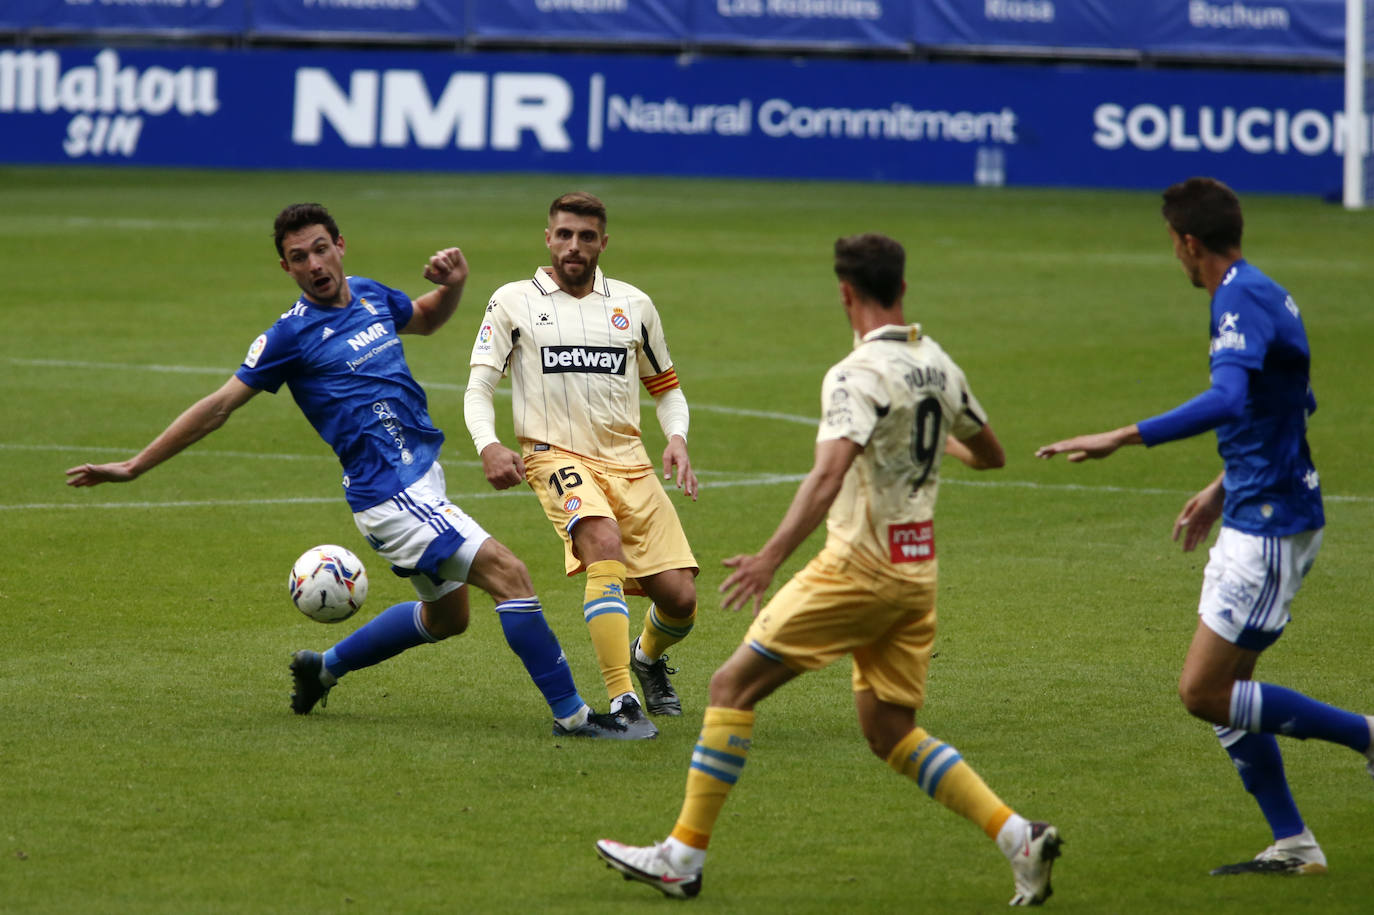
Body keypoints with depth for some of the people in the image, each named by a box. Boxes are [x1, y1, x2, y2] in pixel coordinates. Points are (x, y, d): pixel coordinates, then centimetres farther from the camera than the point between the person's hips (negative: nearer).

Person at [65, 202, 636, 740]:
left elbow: (426, 318, 30)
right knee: (508, 574, -17)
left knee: (446, 615, 23)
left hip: (421, 475, 9)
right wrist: (134, 467, -6)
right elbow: (219, 406, -6)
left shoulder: (370, 296, 9)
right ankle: (571, 715, -15)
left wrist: (452, 285, 7)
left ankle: (325, 666, 36)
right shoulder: (292, 334, -10)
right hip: (390, 492, -9)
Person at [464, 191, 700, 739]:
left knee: (680, 597, -6)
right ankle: (622, 702, -35)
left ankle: (648, 656, 33)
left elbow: (665, 386, 25)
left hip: (628, 461, 4)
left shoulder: (633, 305, 14)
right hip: (557, 457, -4)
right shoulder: (513, 302, 6)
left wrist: (676, 439, 4)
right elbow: (478, 387, 2)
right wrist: (488, 446, -18)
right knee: (605, 545, -34)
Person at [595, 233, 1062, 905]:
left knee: (734, 685, 1)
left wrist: (769, 559, -35)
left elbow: (829, 477, -28)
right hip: (916, 572, 7)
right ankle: (1020, 837, 0)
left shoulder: (858, 376, -14)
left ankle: (683, 856, 0)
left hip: (859, 567, -7)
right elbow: (989, 455, 23)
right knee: (891, 733, 13)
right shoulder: (939, 365, 9)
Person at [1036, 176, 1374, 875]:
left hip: (1270, 525, -10)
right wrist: (1222, 489, 31)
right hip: (1254, 516, 10)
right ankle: (1292, 845, 14)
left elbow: (1229, 402, -35)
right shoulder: (1257, 293, 14)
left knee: (1205, 693, -9)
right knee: (1225, 689, 11)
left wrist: (1123, 438, -36)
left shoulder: (1241, 299, -18)